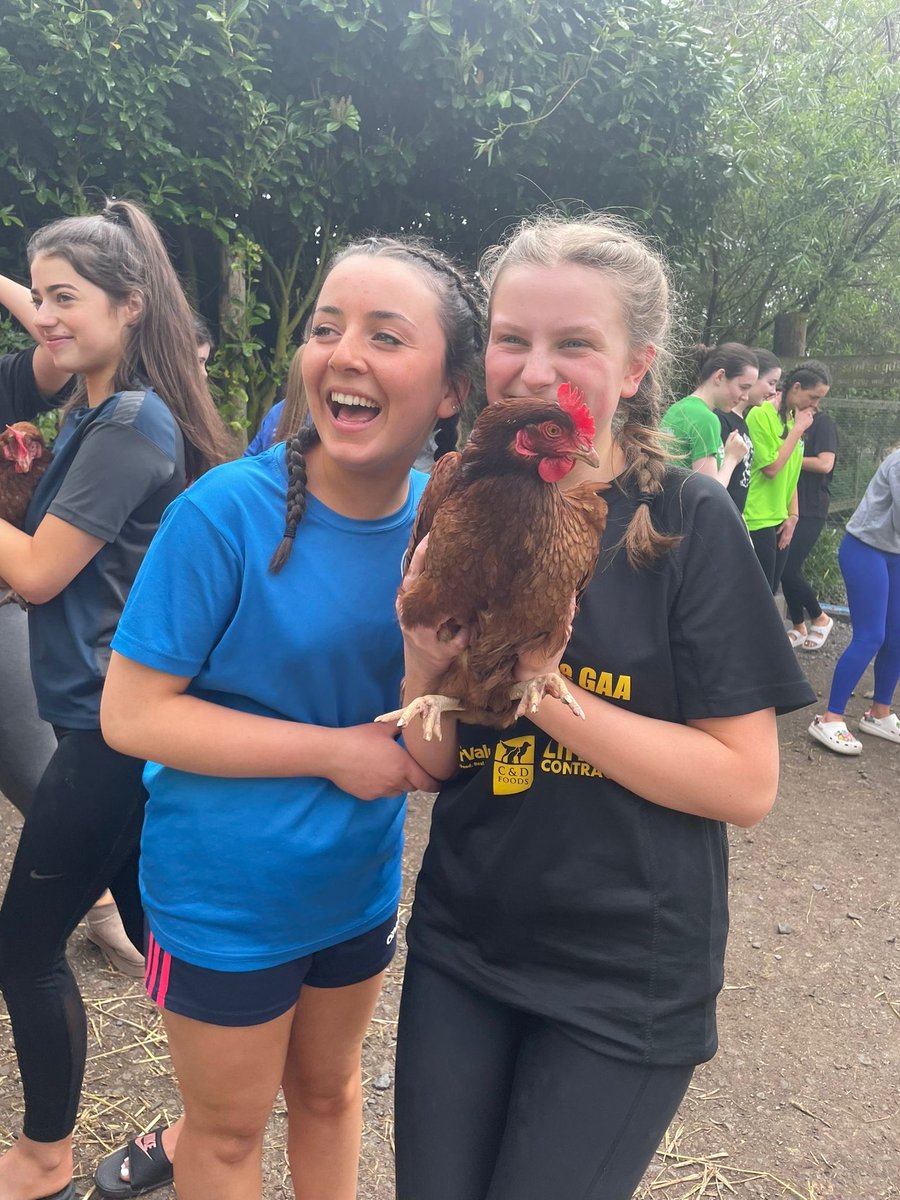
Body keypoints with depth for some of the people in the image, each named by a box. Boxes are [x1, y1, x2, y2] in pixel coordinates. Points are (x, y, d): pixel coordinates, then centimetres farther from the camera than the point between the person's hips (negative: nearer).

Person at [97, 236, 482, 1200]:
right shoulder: (228, 512, -23)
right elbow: (132, 714, -20)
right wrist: (336, 750, -23)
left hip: (359, 879, 4)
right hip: (225, 894, -4)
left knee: (328, 1089, 29)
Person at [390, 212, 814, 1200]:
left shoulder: (690, 523, -14)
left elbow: (747, 784, -16)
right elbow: (431, 764, 1)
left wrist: (543, 690, -24)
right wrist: (425, 662, -19)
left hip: (627, 980, -3)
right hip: (460, 945, 4)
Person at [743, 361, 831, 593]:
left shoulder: (794, 419, 11)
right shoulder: (761, 414, -13)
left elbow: (791, 474, 14)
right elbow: (771, 468, -17)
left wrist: (793, 515, 7)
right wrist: (798, 430, -12)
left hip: (780, 521, 8)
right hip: (758, 521, -8)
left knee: (770, 590, 12)